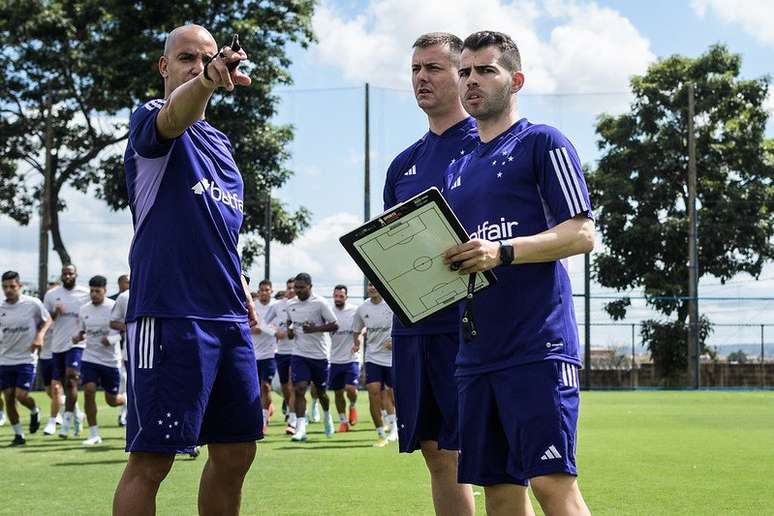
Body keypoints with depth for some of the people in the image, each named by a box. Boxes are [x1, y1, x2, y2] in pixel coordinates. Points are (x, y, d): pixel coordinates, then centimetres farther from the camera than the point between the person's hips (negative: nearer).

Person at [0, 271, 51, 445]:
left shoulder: (33, 304, -8)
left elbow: (47, 320, 7)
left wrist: (39, 336, -8)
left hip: (26, 359, -3)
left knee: (21, 395, -12)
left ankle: (34, 411, 23)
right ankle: (18, 434, 15)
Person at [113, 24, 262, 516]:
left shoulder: (220, 143, 20)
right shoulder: (150, 119, -2)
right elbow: (174, 116, -29)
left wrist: (241, 287, 16)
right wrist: (205, 81, -50)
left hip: (229, 318, 8)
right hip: (170, 314, -8)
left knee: (236, 452, 11)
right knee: (152, 458, -8)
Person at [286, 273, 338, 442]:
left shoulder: (319, 303, -9)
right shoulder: (291, 305, 5)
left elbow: (334, 325, -9)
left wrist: (314, 329, -21)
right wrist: (289, 330, 3)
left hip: (319, 354, -2)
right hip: (299, 353, 2)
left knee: (321, 391, 12)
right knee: (299, 389, -13)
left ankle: (327, 416, 41)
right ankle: (301, 428, -15)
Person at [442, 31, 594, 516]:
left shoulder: (543, 142, 0)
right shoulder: (460, 169, 21)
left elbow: (582, 234, -8)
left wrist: (502, 252, -21)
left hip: (537, 344, -7)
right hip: (476, 350, 7)